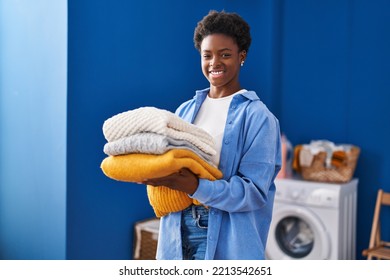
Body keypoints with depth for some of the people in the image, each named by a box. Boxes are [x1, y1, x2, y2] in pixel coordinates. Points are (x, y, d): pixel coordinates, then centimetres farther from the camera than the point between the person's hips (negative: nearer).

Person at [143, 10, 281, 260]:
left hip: (226, 238, -4)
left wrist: (192, 185, -25)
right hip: (178, 228, 4)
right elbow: (169, 161, 12)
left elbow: (254, 191, -14)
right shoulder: (185, 110, 8)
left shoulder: (257, 116, -8)